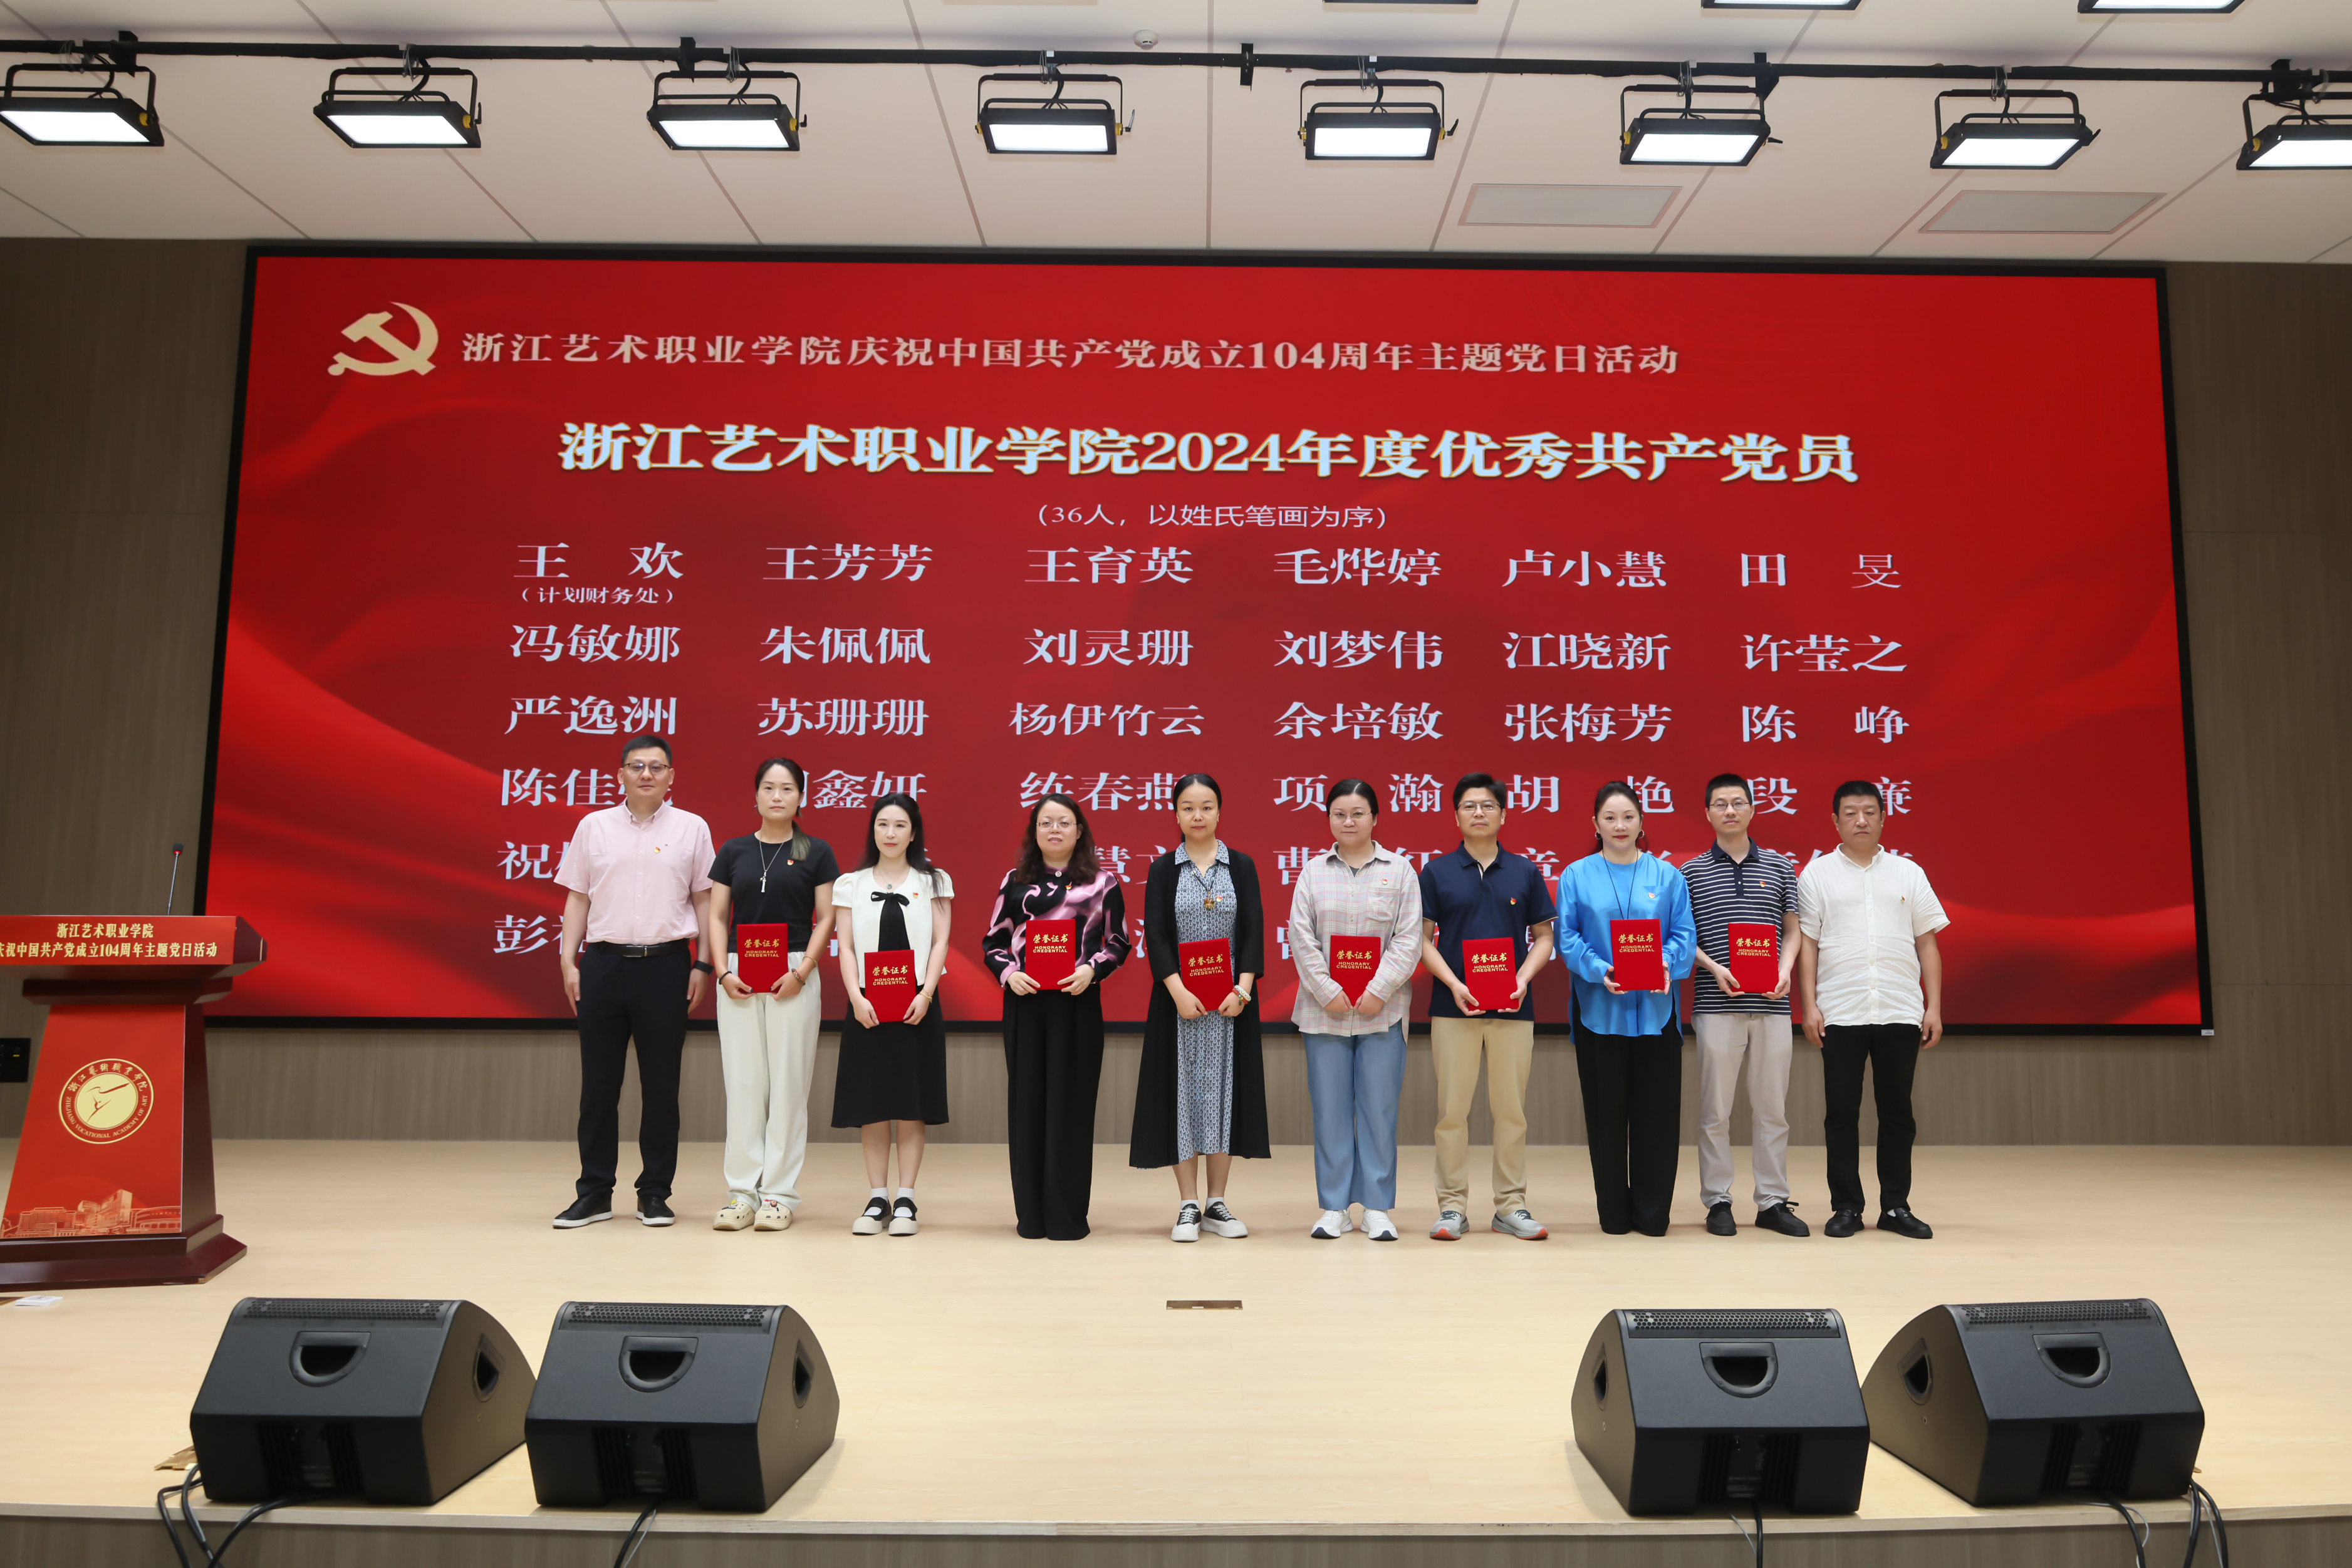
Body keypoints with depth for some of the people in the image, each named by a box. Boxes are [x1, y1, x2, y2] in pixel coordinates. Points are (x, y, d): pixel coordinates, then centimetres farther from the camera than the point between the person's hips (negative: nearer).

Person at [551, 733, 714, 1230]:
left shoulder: (692, 828, 4)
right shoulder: (593, 826, 7)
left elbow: (704, 900, 5)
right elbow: (577, 898, 9)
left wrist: (702, 965, -1)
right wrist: (568, 961, 2)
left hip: (666, 965, -1)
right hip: (603, 964, 1)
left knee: (661, 1085, 5)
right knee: (598, 1083, 6)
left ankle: (654, 1194, 15)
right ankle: (594, 1193, 17)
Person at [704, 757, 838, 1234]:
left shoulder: (816, 853, 4)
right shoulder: (733, 851, 10)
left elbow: (825, 919, 1)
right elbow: (717, 917, 8)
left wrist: (801, 972, -11)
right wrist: (724, 971, -5)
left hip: (793, 976, -2)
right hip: (738, 976, 2)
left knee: (788, 1083, 0)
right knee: (742, 1083, 3)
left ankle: (780, 1194, 8)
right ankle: (743, 1192, 11)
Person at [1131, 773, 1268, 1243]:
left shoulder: (1241, 866, 5)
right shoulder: (1163, 868, 2)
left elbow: (1254, 931, -1)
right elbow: (1155, 935, -5)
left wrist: (1242, 989, -13)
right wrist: (1179, 991, -17)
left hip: (1232, 999, 1)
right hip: (1178, 998, -1)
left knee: (1225, 1089, 5)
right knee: (1183, 1089, 2)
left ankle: (1217, 1204, 15)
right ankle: (1188, 1206, 10)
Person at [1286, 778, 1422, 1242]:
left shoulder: (1400, 870, 5)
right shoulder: (1313, 872, 8)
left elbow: (1409, 939, -1)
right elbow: (1301, 938, 2)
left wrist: (1378, 991, -11)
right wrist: (1329, 992, -9)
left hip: (1382, 1009, -1)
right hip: (1325, 1010, 1)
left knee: (1379, 1109, 2)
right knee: (1330, 1109, 4)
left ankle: (1377, 1208, 13)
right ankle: (1334, 1208, 14)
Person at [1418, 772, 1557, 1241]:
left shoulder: (1525, 872, 7)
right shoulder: (1436, 872, 3)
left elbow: (1544, 936, 8)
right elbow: (1423, 939, 2)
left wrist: (1524, 978, -9)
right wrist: (1453, 984, -12)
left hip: (1513, 1008, 1)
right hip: (1453, 1006, -1)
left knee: (1512, 1110, 6)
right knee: (1452, 1110, 2)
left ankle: (1511, 1206, 16)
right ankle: (1452, 1207, 11)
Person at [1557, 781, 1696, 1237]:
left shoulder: (1667, 876, 7)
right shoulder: (1577, 877, 4)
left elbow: (1684, 934, 2)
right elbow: (1568, 938, -2)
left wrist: (1667, 963, -18)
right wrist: (1599, 971, -18)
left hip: (1655, 1010, 1)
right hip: (1599, 1010, -1)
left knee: (1656, 1112, 3)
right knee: (1606, 1113, 5)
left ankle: (1653, 1213, 14)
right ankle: (1614, 1213, 17)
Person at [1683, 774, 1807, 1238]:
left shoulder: (1781, 868, 9)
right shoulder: (1691, 872, 4)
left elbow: (1793, 930, 11)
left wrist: (1786, 970, -6)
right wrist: (1714, 968, -12)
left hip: (1772, 1005, 2)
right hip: (1716, 1005, -2)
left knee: (1772, 1108, 7)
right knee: (1715, 1109, 3)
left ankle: (1773, 1201, 16)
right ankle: (1718, 1201, 12)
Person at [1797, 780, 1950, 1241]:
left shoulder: (1908, 873, 9)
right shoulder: (1818, 874, 4)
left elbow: (1927, 943, 8)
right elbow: (1807, 943, 1)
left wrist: (1934, 1007, 2)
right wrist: (1809, 1006, -6)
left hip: (1901, 1012, 2)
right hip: (1840, 1013, -2)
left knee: (1897, 1112, 8)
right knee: (1842, 1113, 4)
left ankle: (1896, 1207, 18)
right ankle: (1846, 1207, 12)